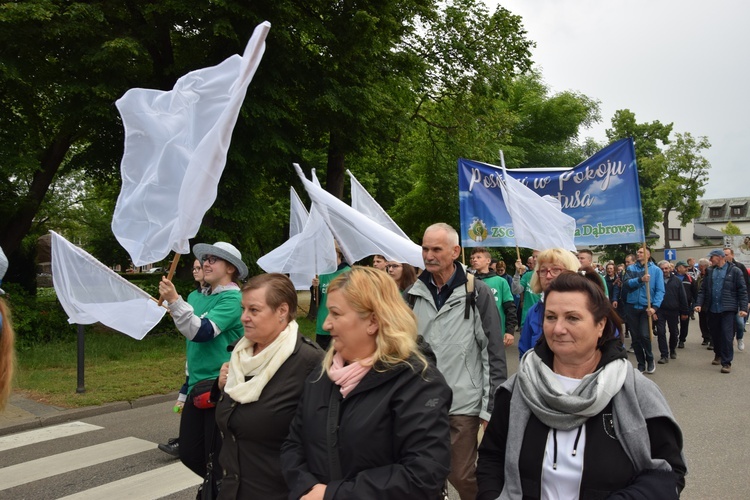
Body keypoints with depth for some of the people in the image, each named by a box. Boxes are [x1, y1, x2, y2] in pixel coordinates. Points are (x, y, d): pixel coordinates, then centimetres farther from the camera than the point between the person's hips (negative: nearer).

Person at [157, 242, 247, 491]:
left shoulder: (232, 299, -14)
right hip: (197, 385, 8)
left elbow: (201, 331, -27)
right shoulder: (198, 297, 7)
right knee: (189, 453, 15)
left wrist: (174, 300, -32)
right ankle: (219, 484, 38)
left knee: (218, 458, 1)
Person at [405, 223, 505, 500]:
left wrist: (491, 405, -7)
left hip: (463, 404, -4)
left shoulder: (477, 293, -8)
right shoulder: (413, 294, 3)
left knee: (461, 475, 5)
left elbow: (494, 353, -6)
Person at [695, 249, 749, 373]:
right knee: (714, 334, 14)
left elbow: (742, 291, -6)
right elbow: (703, 290, 9)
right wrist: (699, 304, -4)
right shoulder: (710, 272, 10)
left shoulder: (734, 271, -5)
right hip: (713, 309, 5)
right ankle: (718, 354, 34)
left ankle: (726, 362, 0)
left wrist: (743, 308, -12)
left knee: (727, 335, -7)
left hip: (728, 309, -5)